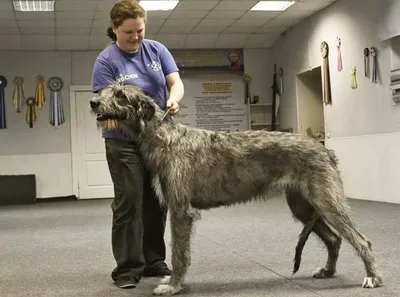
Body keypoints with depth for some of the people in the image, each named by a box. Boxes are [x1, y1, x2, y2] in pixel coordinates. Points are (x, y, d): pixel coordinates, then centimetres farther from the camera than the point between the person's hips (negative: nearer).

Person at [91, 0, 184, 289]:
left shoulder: (157, 50, 5)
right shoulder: (106, 60, -7)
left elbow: (176, 82, -1)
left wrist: (173, 99, -24)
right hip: (124, 141, -4)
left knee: (157, 202, 9)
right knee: (128, 203, -4)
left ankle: (154, 261, 20)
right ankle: (128, 267, 3)